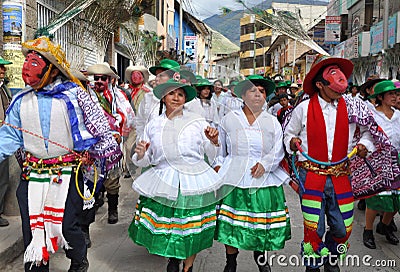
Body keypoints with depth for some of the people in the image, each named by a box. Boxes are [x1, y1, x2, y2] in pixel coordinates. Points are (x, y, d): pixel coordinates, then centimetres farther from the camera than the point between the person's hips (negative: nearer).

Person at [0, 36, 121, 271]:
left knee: (67, 226, -1)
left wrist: (109, 149, 2)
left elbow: (97, 124, 0)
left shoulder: (73, 94, -5)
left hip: (68, 174, -4)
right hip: (33, 175, 4)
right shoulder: (21, 100, 6)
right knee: (32, 229, 9)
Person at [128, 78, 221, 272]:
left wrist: (214, 142, -12)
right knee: (164, 225, 2)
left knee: (192, 229, 3)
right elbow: (145, 160, 14)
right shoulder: (153, 125, 11)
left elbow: (213, 156, 8)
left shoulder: (197, 121, 5)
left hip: (194, 182, -1)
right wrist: (140, 155, -8)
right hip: (163, 182, 2)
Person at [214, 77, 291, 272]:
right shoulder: (229, 119, 7)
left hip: (265, 179, 1)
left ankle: (260, 256, 32)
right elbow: (219, 148, 13)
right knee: (231, 223, 0)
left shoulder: (272, 122, 10)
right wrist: (217, 165, 0)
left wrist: (265, 163, -13)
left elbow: (278, 150, 2)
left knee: (263, 222, 4)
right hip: (234, 179, -1)